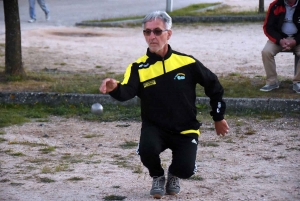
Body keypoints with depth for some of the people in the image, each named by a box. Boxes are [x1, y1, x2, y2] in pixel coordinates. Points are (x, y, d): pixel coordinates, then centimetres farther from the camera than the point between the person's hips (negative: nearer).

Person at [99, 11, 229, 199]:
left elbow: (213, 85, 7)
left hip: (185, 130, 0)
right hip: (155, 128, 0)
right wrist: (115, 88, -54)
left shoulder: (186, 63, -8)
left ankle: (173, 175, 21)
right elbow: (126, 92, -30)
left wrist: (219, 117, 14)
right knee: (147, 149, -32)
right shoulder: (139, 68, -11)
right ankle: (157, 177, 5)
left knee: (185, 170, -21)